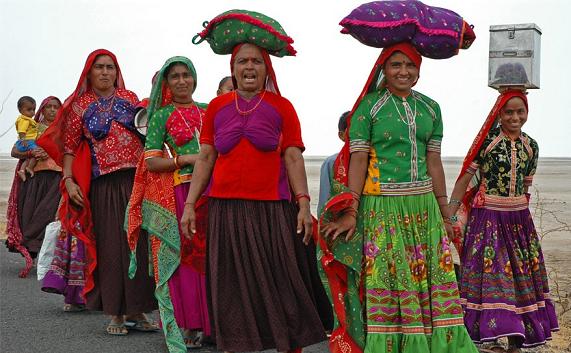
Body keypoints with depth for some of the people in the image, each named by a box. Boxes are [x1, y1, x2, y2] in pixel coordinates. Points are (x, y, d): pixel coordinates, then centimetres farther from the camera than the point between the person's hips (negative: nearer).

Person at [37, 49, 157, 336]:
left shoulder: (130, 98, 12)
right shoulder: (80, 106, 7)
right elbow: (69, 147, 4)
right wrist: (68, 180, -6)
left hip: (137, 179, 2)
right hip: (105, 184, -2)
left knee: (140, 243, 2)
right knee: (111, 246, -1)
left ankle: (136, 310, 11)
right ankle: (116, 313, 8)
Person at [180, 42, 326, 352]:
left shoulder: (281, 106, 5)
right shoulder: (217, 107, 10)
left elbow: (293, 159, 1)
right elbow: (205, 158, 10)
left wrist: (303, 204, -8)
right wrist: (190, 204, 5)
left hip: (272, 210, -2)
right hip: (225, 208, 2)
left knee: (280, 285, 0)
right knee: (231, 288, 7)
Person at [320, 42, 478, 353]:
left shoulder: (430, 108, 11)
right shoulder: (368, 106, -2)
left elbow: (434, 163, 12)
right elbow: (358, 160, -6)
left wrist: (444, 214, 12)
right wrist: (351, 212, -11)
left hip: (423, 205, 4)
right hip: (382, 207, -4)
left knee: (430, 280, 4)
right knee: (383, 283, 0)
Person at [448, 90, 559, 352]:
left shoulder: (531, 146, 7)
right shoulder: (487, 140, -7)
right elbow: (465, 178, -7)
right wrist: (449, 215, -10)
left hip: (519, 217, 5)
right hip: (487, 216, -5)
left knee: (522, 275, 7)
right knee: (491, 274, -5)